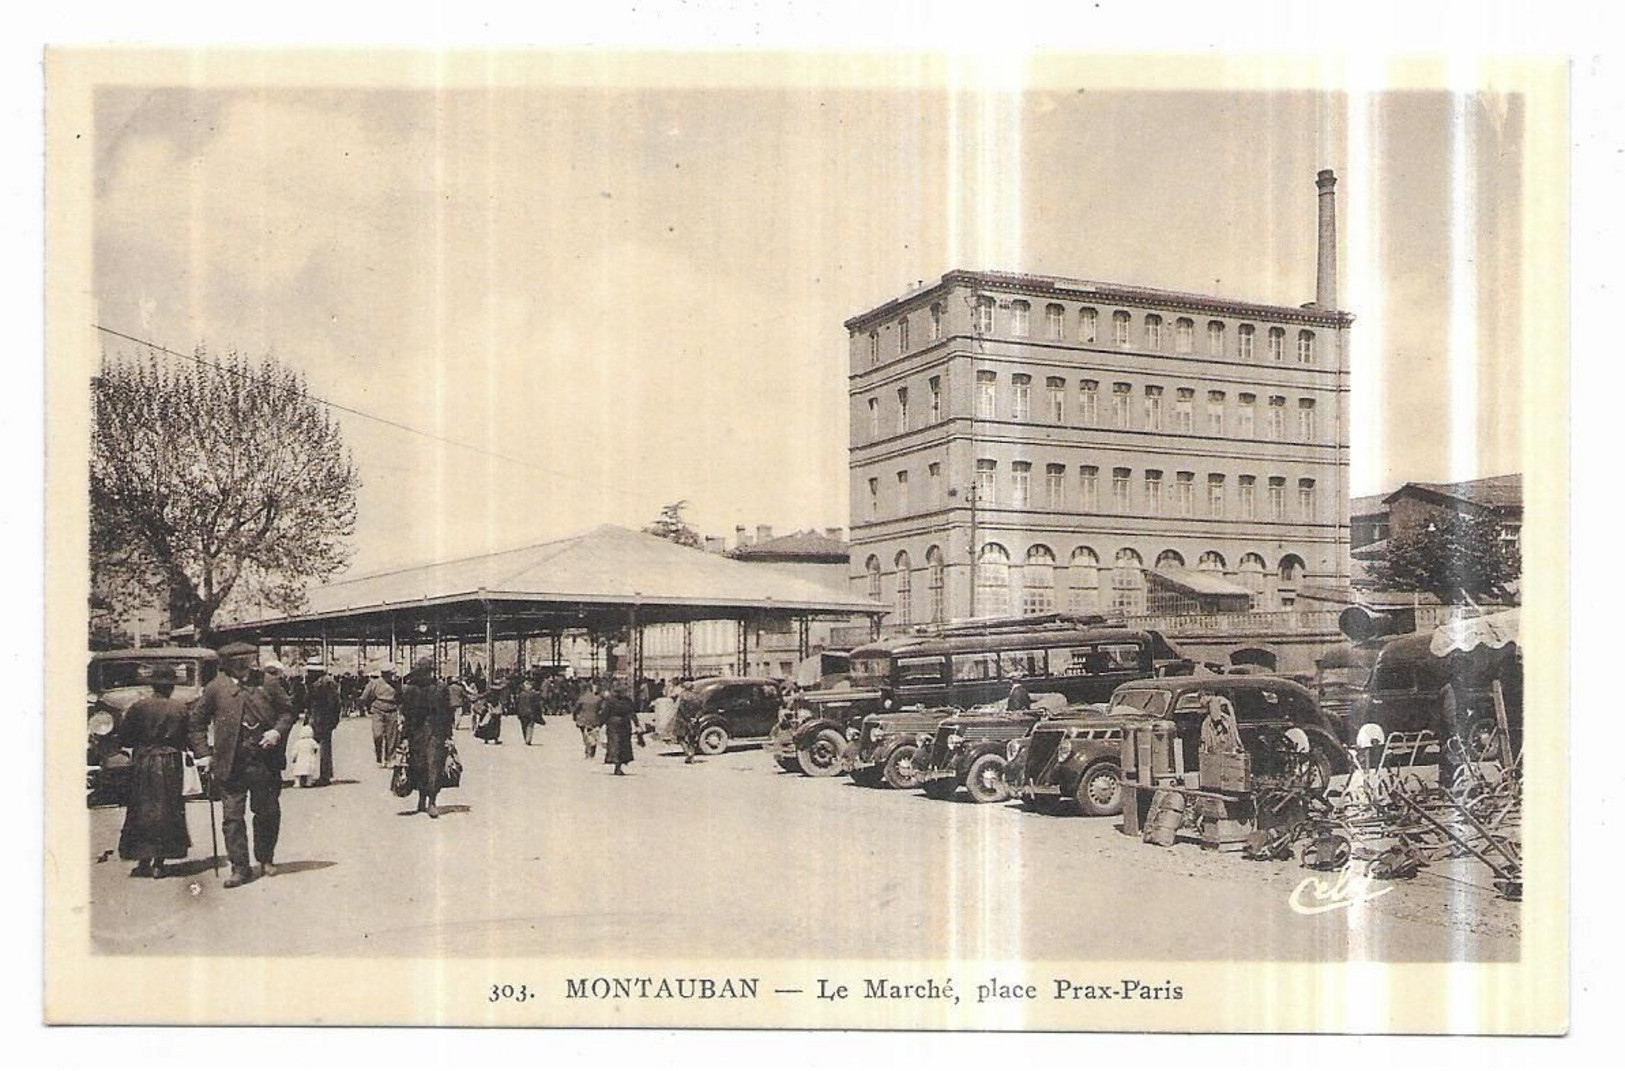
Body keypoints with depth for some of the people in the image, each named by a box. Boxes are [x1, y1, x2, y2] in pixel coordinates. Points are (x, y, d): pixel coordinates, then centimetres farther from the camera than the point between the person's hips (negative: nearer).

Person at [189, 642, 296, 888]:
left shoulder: (267, 684, 2)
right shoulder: (217, 688, -2)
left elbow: (287, 711, 11)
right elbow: (196, 722, 6)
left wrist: (278, 731, -7)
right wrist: (203, 753, 0)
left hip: (265, 763, 2)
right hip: (231, 764, -1)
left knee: (268, 812, 11)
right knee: (232, 816, -1)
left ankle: (266, 860, 28)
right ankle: (239, 867, 7)